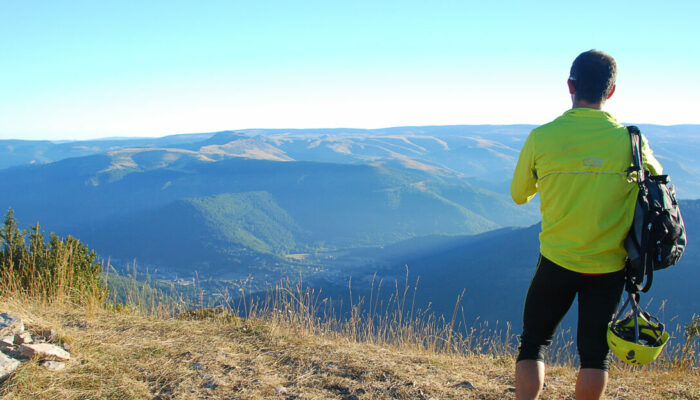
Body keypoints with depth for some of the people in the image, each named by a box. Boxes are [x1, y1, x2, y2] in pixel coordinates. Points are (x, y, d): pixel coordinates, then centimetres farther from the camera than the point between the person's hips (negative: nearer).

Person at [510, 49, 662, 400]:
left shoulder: (542, 138, -11)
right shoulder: (630, 140, -9)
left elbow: (518, 195, 3)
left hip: (557, 263, -1)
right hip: (609, 267, 1)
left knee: (533, 344, 14)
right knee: (595, 353, 14)